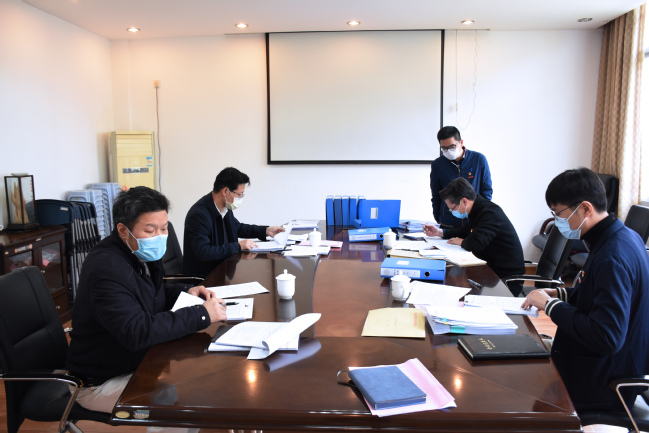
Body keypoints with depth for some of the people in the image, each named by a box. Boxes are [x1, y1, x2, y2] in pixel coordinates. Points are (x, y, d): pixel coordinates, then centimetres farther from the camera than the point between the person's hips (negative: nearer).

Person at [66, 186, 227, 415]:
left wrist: (185, 292, 0)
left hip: (138, 361, 9)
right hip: (102, 382, -9)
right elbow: (136, 333, -36)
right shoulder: (107, 268, -28)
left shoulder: (141, 254, 2)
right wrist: (201, 314, -34)